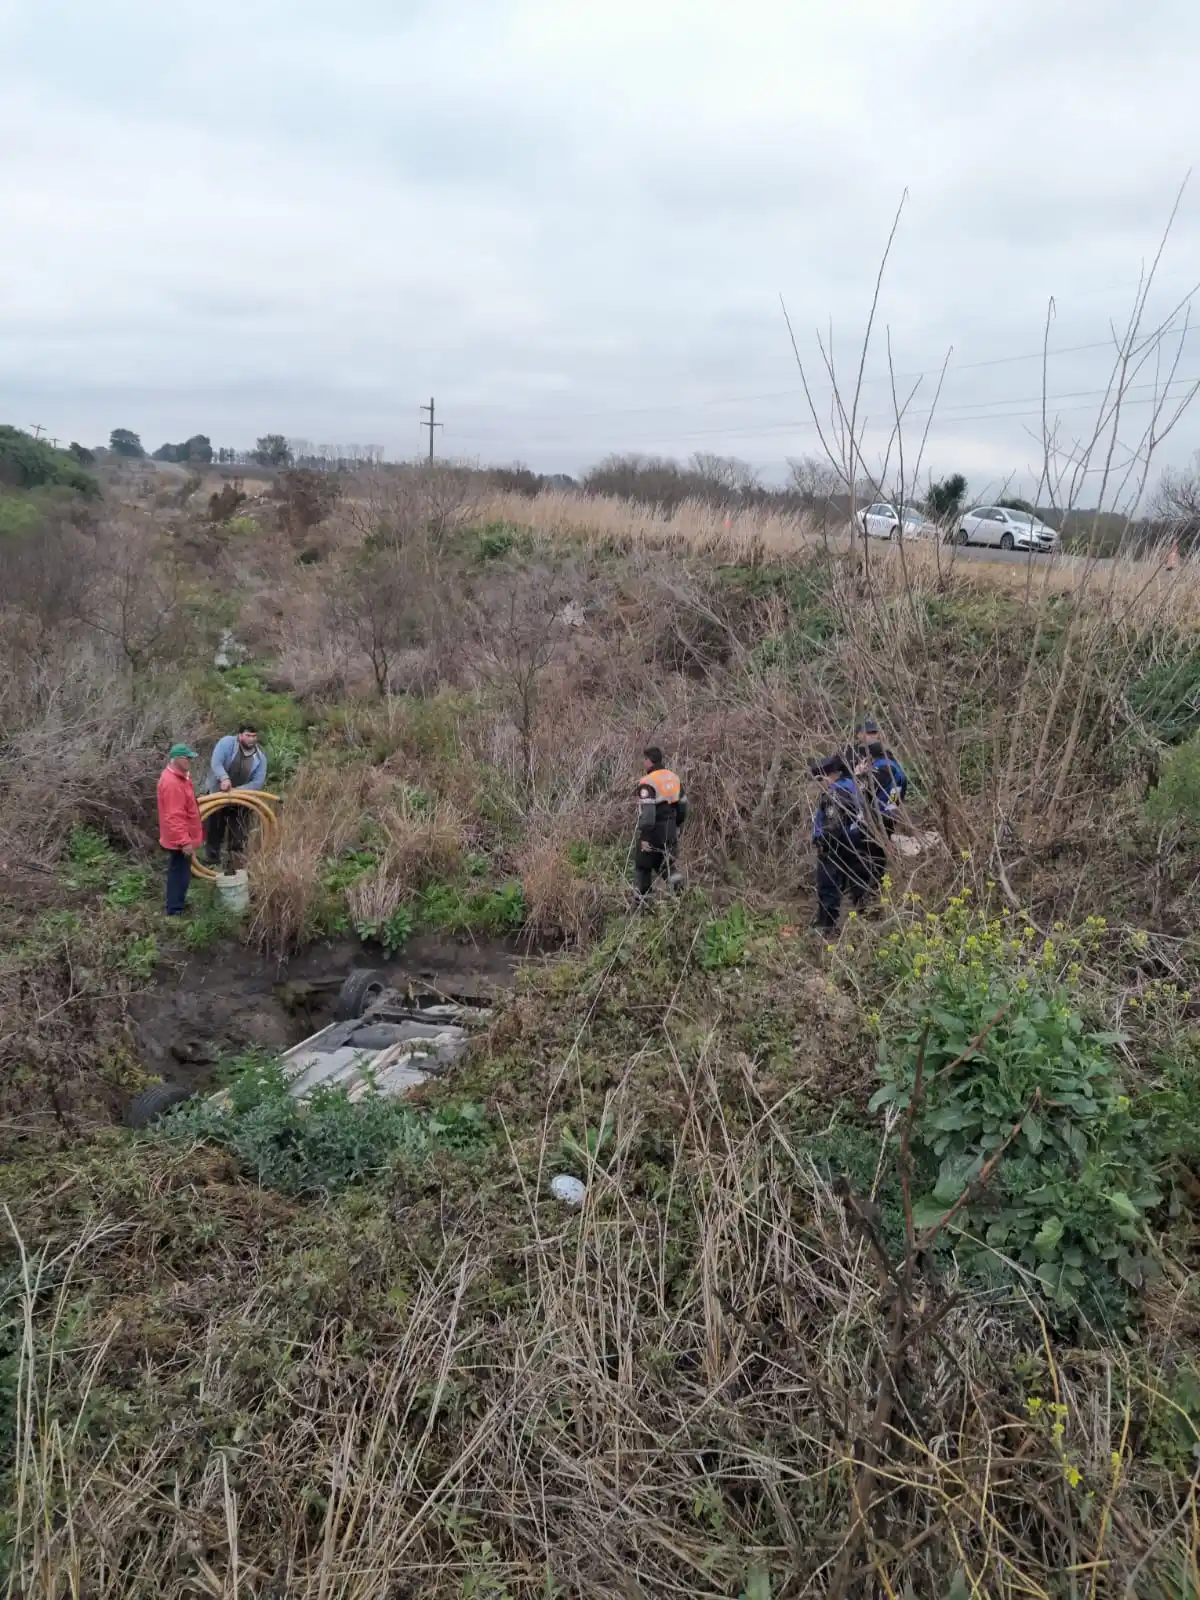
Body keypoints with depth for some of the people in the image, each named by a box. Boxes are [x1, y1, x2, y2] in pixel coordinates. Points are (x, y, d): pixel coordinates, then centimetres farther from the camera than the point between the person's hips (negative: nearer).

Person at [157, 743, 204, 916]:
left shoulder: (179, 777, 8)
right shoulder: (172, 783, -27)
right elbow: (174, 816, -28)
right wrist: (184, 841, -27)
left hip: (182, 837, 10)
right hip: (179, 840, -10)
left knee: (180, 873, 21)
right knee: (179, 874, 1)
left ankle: (178, 902, 34)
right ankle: (175, 910, 11)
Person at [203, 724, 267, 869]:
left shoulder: (260, 756, -9)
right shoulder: (227, 742, -17)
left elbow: (258, 782, -13)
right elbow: (216, 763, -29)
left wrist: (237, 790, -27)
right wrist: (224, 778, -48)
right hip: (218, 794, -2)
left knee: (239, 833, 11)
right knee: (215, 831, 7)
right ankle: (212, 862, 20)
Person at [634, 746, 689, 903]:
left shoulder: (647, 782, -17)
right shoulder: (673, 778, 7)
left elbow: (647, 813, -24)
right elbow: (683, 806, 13)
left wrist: (644, 837, -21)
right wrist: (678, 827, 24)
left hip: (653, 831, -7)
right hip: (670, 831, 7)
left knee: (642, 866, 9)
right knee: (663, 863, 22)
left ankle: (641, 903, 14)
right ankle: (676, 880, -2)